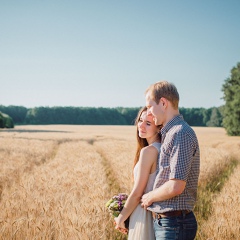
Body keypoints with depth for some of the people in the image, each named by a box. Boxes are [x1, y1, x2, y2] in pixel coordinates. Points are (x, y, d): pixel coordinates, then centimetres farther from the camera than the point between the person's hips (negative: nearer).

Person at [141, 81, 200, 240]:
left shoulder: (181, 134, -18)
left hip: (174, 224, -9)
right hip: (164, 221, 10)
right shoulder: (170, 133, 15)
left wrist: (149, 197, -7)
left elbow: (176, 186, -25)